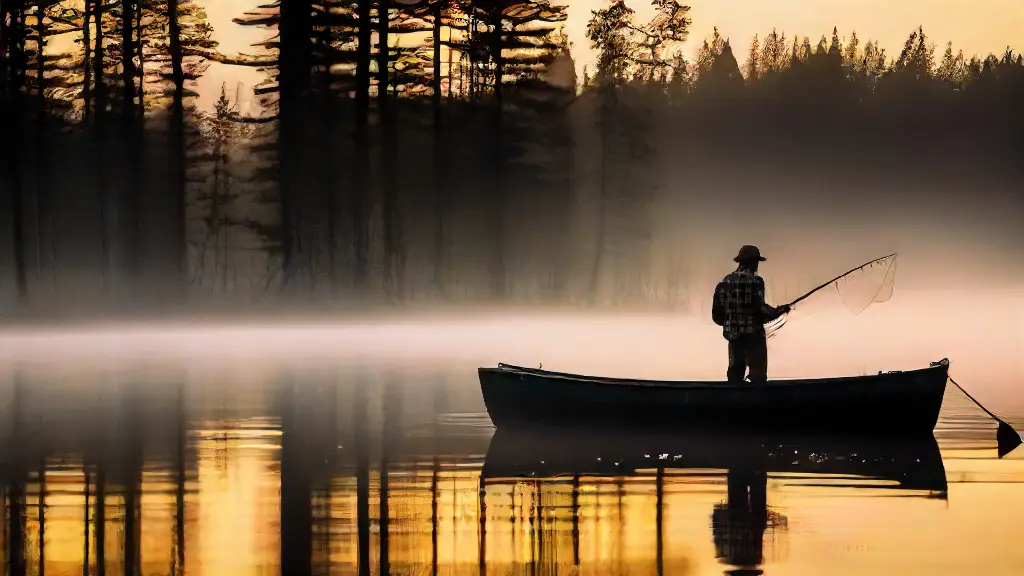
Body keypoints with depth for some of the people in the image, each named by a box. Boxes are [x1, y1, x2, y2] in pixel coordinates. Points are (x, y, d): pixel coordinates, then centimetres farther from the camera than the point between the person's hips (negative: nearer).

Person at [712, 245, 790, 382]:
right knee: (758, 373, -2)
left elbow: (717, 313, 7)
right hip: (753, 334, -6)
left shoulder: (725, 281, 7)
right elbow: (759, 308, -17)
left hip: (733, 334, 6)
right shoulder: (755, 281, -11)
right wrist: (778, 311, -2)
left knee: (735, 372, 14)